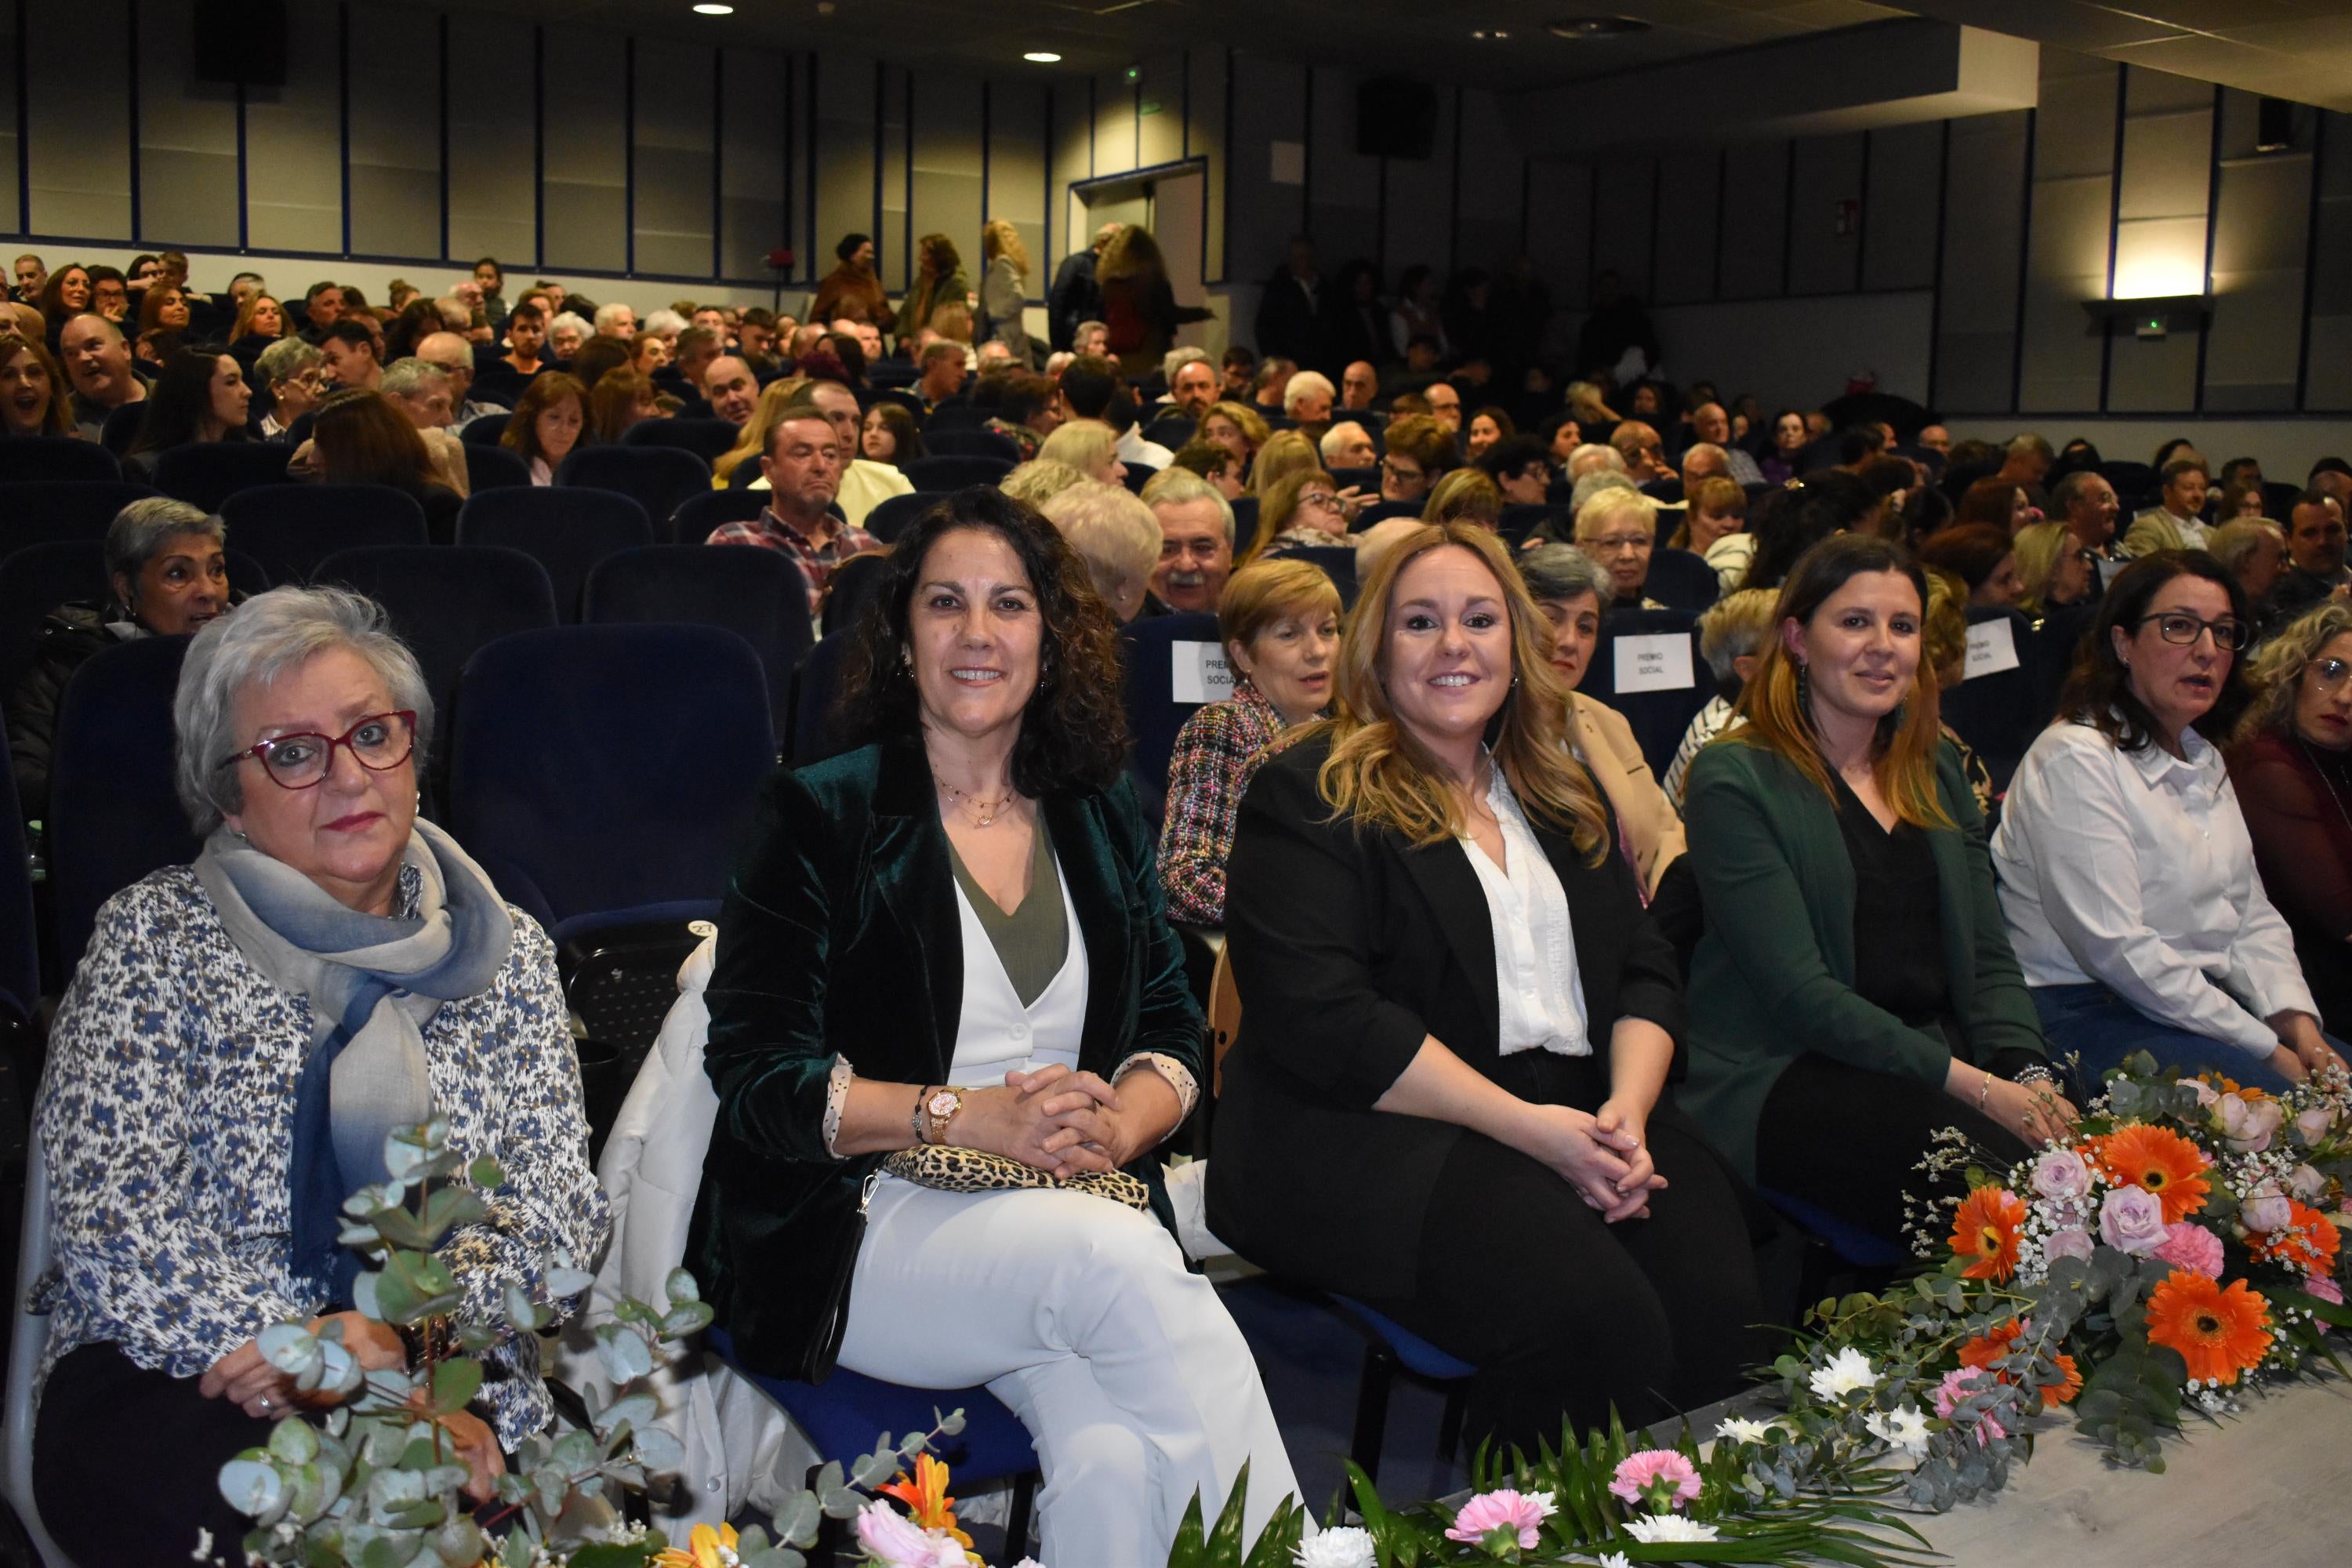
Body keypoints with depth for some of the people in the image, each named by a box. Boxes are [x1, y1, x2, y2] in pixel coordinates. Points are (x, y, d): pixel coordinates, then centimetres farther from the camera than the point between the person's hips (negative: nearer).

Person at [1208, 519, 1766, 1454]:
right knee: (1594, 1320, -30)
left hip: (1582, 1113, 6)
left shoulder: (1561, 796, 23)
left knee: (1719, 1304, -23)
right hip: (1375, 1134, -5)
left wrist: (1628, 1109, -4)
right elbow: (1318, 1016, -10)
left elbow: (1644, 969, 18)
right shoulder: (1308, 796, 2)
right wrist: (1528, 1127, -15)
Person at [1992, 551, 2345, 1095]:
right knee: (2272, 1093, -26)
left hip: (2202, 1000, 9)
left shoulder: (2204, 762, 17)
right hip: (2086, 1015, -9)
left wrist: (2294, 1018, -4)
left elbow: (2253, 917, 15)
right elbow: (2116, 949, -19)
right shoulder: (2074, 759, -12)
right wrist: (2264, 1047, -16)